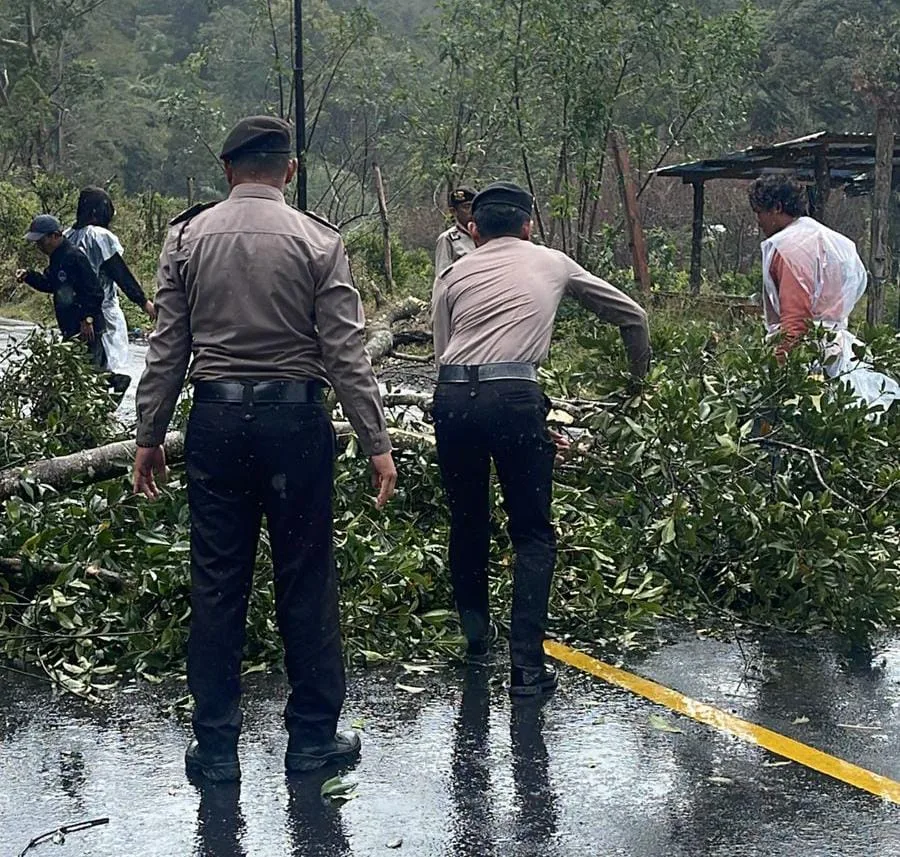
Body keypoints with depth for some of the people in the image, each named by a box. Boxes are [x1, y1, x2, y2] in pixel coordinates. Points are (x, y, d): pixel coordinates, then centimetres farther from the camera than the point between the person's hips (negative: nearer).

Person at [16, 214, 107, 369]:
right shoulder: (57, 258, 13)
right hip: (71, 330, 11)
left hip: (86, 330, -11)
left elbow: (93, 292, -22)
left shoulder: (74, 257, -18)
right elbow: (49, 284, 25)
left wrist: (87, 319, -23)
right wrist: (28, 276, 10)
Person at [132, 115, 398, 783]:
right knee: (306, 579, 7)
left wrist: (150, 434, 11)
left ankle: (215, 745, 13)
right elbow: (346, 352, -6)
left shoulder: (187, 237, 3)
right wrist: (377, 442, -3)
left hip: (216, 419, 2)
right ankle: (312, 736, 16)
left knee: (217, 583, 7)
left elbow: (168, 347, 4)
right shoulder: (317, 240, -3)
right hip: (295, 418, -2)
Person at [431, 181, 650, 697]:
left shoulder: (455, 275, 21)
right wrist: (640, 376, 48)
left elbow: (442, 350, 15)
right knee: (533, 535, 6)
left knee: (468, 523, 21)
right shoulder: (553, 264, 21)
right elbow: (631, 315, 30)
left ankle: (477, 639, 34)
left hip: (452, 396, 2)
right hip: (513, 396, -2)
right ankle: (528, 666, -2)